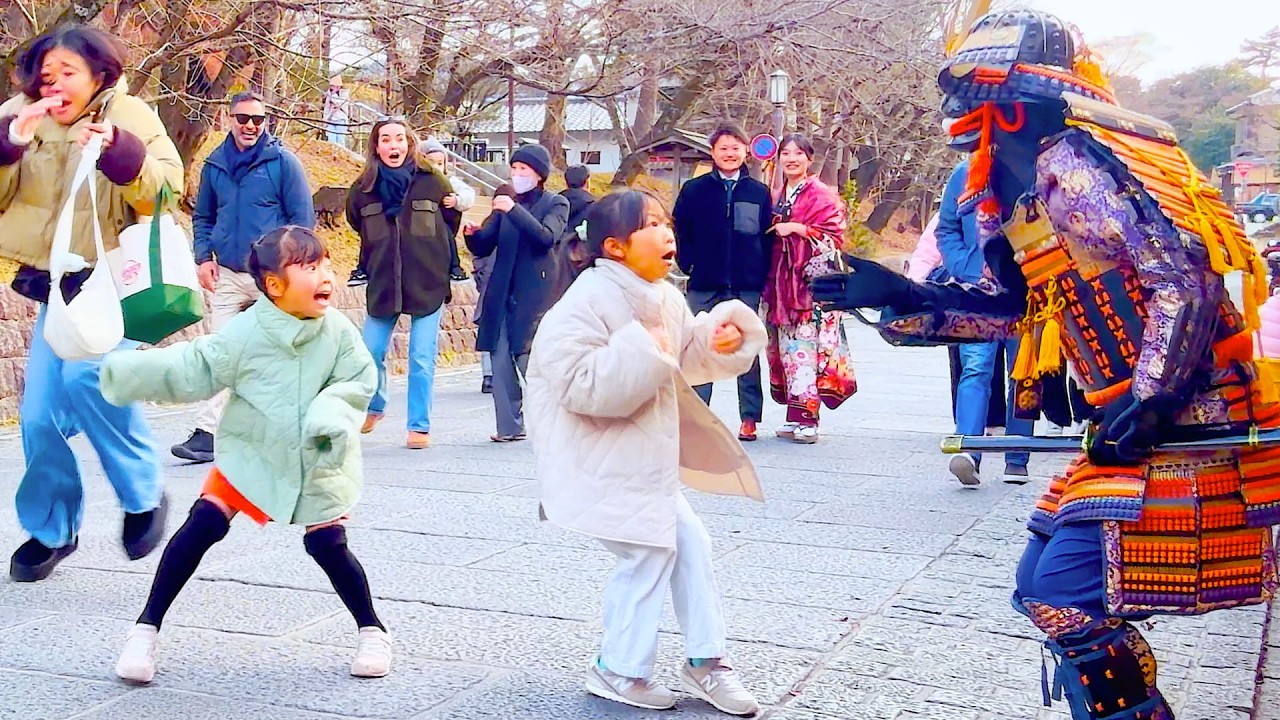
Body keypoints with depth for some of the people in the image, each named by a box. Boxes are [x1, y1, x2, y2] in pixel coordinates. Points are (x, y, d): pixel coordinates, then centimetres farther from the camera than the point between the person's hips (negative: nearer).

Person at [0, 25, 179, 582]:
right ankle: (51, 528, 21)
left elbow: (166, 192, -14)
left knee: (87, 373, -30)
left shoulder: (129, 116, -4)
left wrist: (120, 154, -30)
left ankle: (144, 493, -11)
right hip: (56, 285, 5)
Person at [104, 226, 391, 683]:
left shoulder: (338, 331, -14)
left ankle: (371, 631, 20)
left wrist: (332, 412, -24)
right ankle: (147, 628, 4)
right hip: (250, 452, 0)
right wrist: (128, 372, -17)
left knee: (328, 545, -3)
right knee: (203, 524, -11)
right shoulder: (244, 333, -16)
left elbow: (358, 381, -5)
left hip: (317, 462, 0)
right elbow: (193, 370, -9)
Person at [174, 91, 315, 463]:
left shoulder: (282, 161, -3)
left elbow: (303, 216, -3)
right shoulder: (215, 164, 9)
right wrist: (204, 256, 3)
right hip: (228, 276, 3)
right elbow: (203, 217, 18)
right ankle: (206, 432, -4)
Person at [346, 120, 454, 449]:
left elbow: (450, 227, 10)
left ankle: (420, 426, 8)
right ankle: (374, 407, 32)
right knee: (371, 354, 4)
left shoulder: (432, 182, -2)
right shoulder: (363, 189, 3)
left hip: (427, 285, -2)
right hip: (382, 286, 2)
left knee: (422, 359, -2)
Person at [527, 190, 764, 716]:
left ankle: (704, 660, 23)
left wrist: (722, 340, -1)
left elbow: (686, 359, 19)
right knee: (648, 551, -9)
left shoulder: (663, 298, 5)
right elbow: (581, 385, -31)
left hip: (644, 457, 9)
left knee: (689, 542, 9)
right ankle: (620, 671, 11)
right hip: (598, 463, -9)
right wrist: (644, 351, -29)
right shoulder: (586, 302, -21)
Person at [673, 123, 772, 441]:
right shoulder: (694, 189, 6)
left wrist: (761, 277, 0)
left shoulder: (760, 192, 7)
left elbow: (767, 236, 8)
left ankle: (749, 419, 10)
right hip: (704, 285, 0)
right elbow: (681, 232, 8)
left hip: (746, 286, 0)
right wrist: (688, 266, -2)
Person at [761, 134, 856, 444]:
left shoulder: (823, 194, 0)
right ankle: (796, 417, 8)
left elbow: (834, 236, -8)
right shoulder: (777, 197, 19)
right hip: (782, 279, 7)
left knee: (807, 345, -12)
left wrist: (798, 228, -13)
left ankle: (806, 419, -12)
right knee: (789, 347, 4)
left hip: (813, 279, -6)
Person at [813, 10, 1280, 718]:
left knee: (1067, 599, -11)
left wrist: (1147, 403, -23)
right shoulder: (1019, 191, 13)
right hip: (1132, 423, 10)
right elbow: (1005, 306, 20)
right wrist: (898, 297, 10)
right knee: (1043, 586, 13)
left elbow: (1186, 278, -22)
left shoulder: (1074, 164, -17)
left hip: (1182, 421, -10)